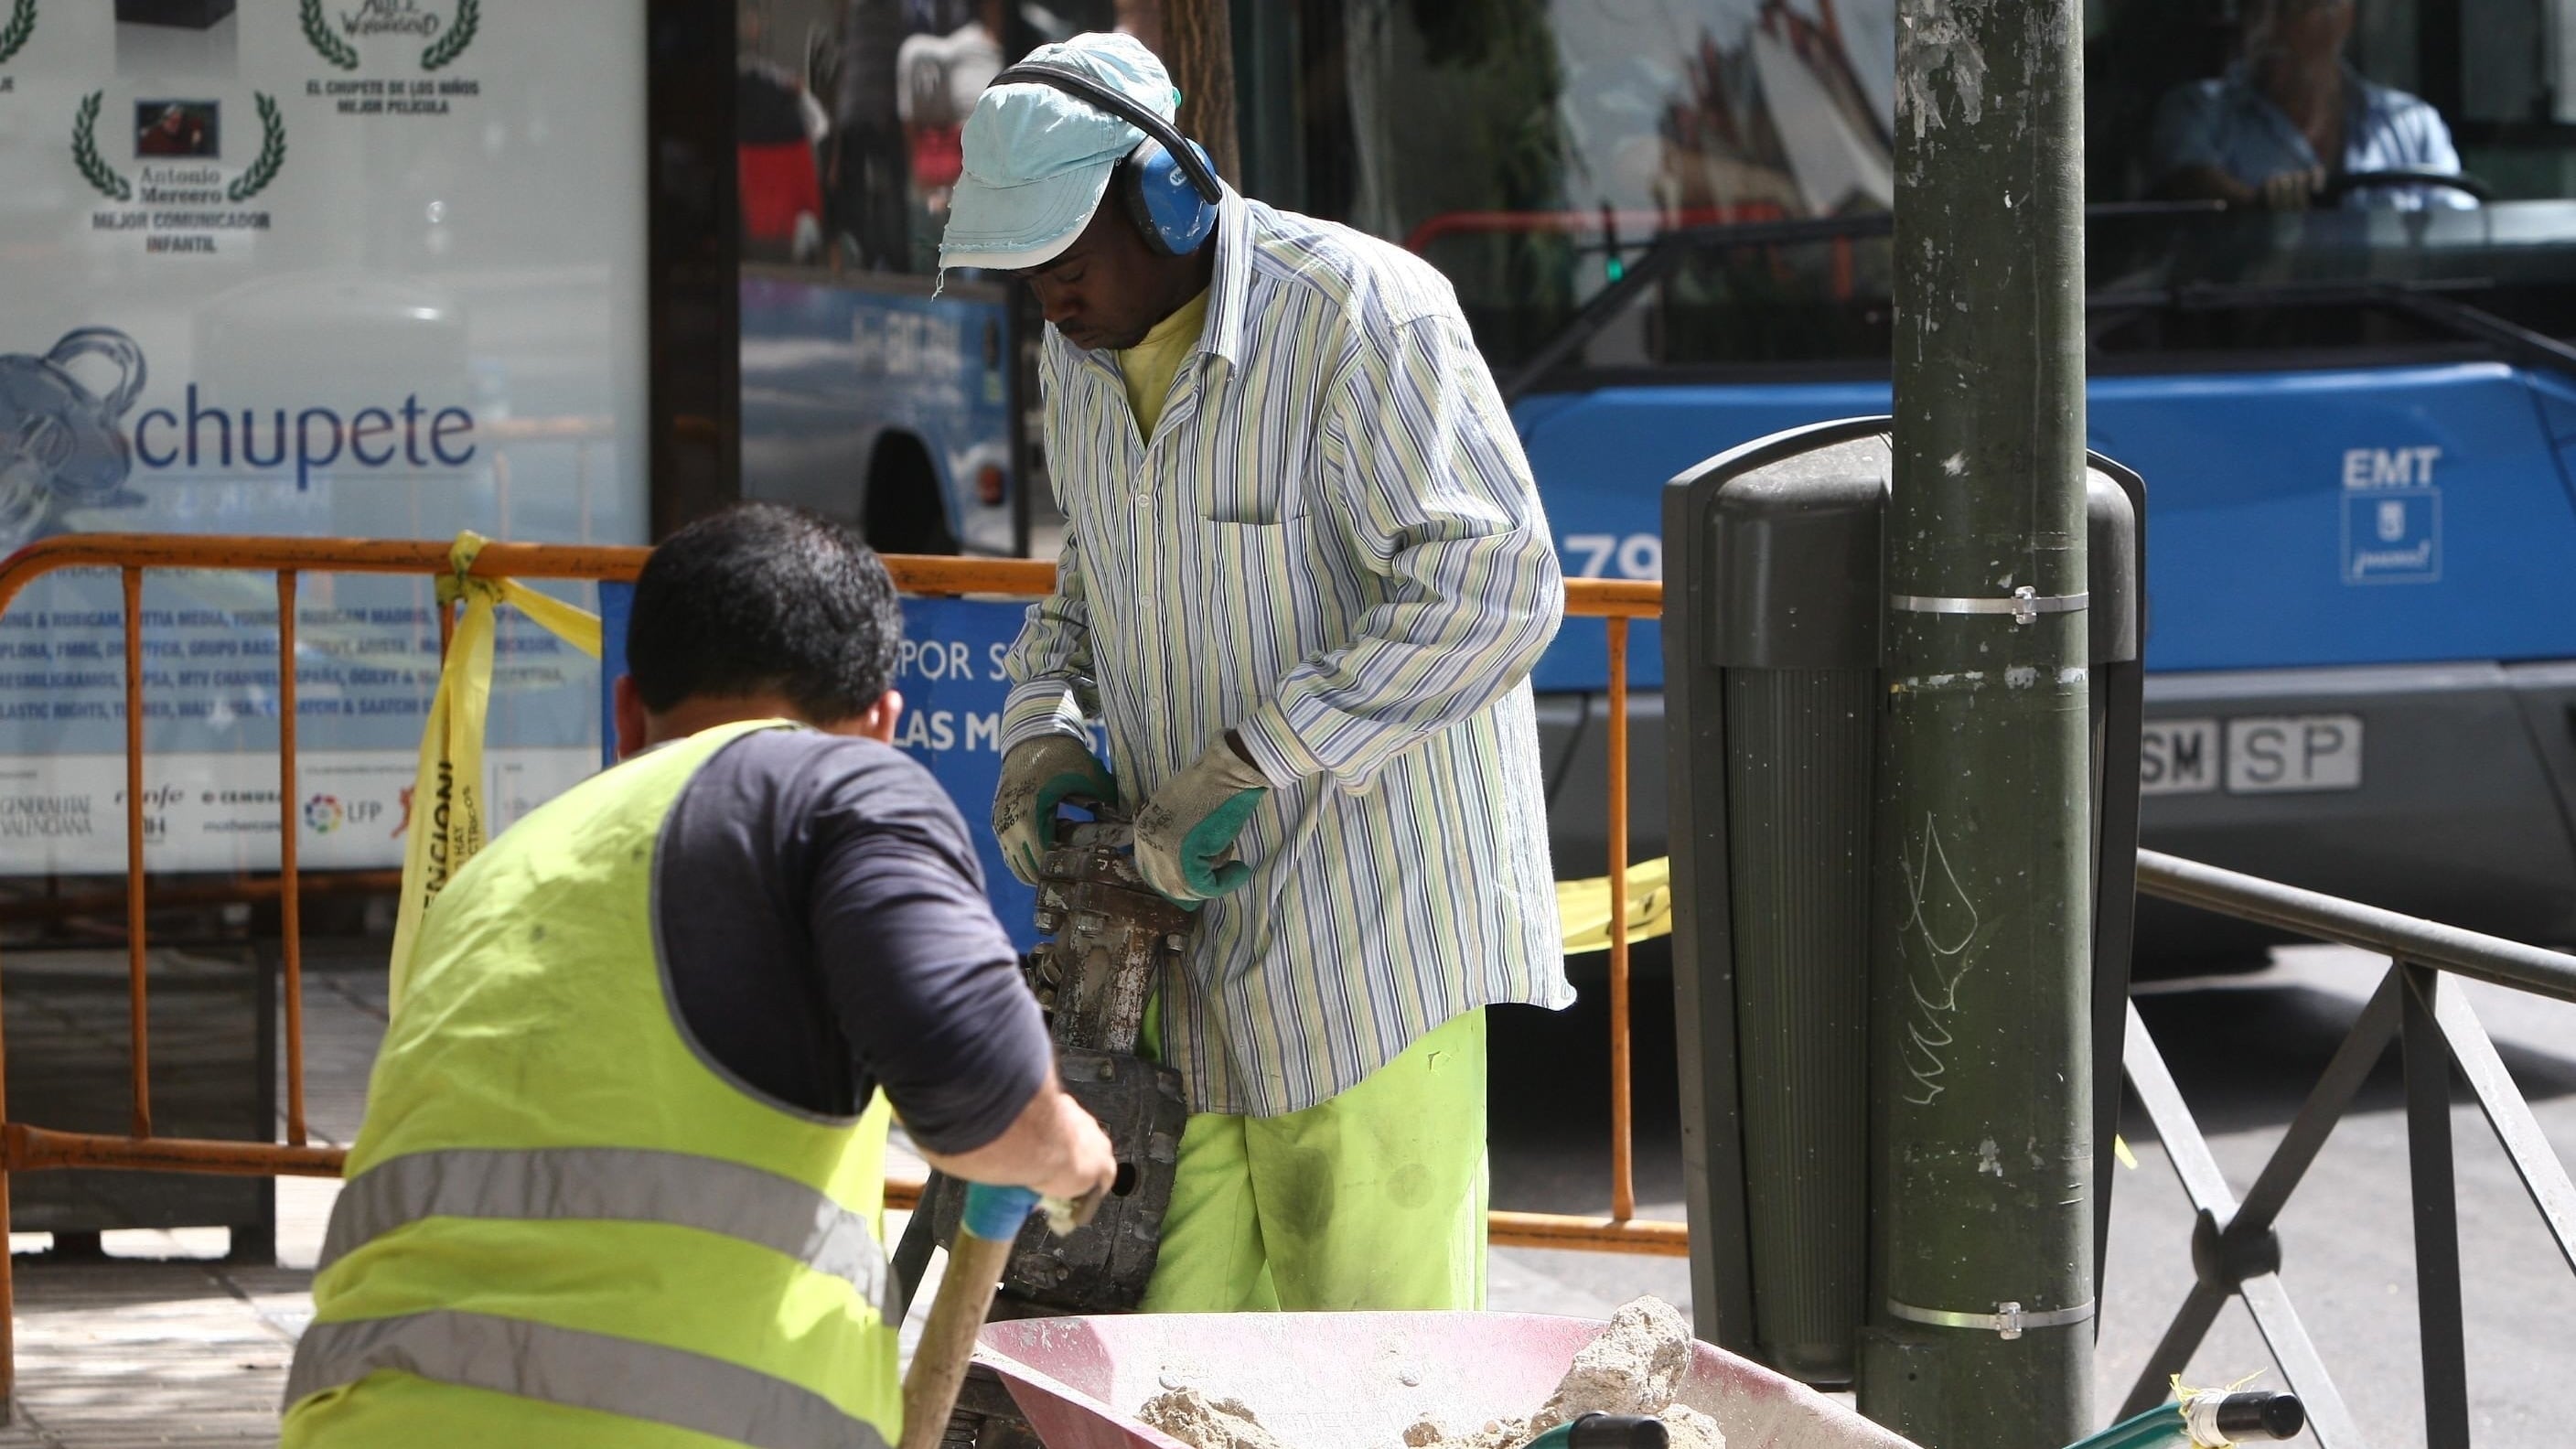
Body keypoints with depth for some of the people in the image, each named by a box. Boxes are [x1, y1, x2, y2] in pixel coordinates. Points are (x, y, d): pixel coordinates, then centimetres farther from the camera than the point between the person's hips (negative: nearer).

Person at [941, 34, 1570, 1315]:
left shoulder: (1364, 316, -17)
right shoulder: (1081, 356, 9)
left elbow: (1496, 586, -24)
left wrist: (1253, 761, -27)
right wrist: (1045, 727, 4)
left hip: (1373, 920, -7)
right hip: (1189, 933, 7)